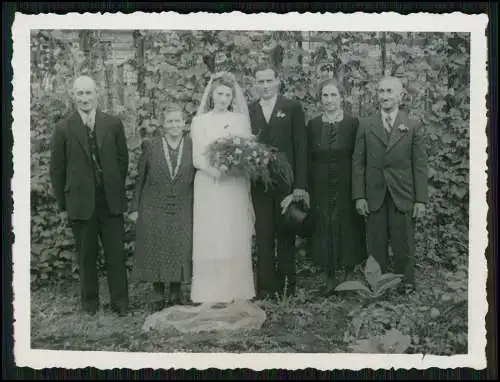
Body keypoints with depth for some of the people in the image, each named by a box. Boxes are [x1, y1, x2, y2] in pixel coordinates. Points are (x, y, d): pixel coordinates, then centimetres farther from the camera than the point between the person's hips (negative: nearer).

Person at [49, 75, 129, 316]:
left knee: (116, 253, 3)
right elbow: (57, 170, 3)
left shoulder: (113, 124, 2)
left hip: (111, 202, 1)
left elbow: (122, 159, 10)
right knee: (86, 256, 9)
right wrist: (63, 205, 2)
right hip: (80, 203, 0)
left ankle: (120, 302, 15)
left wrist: (117, 191, 9)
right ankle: (89, 301, 25)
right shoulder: (63, 129, -1)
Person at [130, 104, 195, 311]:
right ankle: (158, 296, 19)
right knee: (156, 252, 5)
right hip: (154, 209, 0)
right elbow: (140, 178, 4)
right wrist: (136, 207, 3)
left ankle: (175, 294, 20)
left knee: (180, 251, 4)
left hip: (183, 210, 0)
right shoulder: (151, 146, -1)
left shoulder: (192, 146, 0)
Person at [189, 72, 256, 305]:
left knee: (236, 239, 2)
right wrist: (216, 170, -18)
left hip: (236, 187, 2)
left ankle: (237, 293, 9)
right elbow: (197, 158, -1)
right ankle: (210, 295, 2)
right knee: (210, 239, -3)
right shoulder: (199, 121, 7)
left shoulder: (241, 120, 12)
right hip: (209, 186, -1)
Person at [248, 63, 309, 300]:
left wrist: (300, 185, -8)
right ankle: (266, 288, 10)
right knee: (263, 238, 4)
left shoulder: (293, 108, 3)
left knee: (286, 236, 5)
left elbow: (300, 147, -1)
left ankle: (287, 287, 13)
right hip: (259, 184, 2)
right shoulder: (248, 111, 10)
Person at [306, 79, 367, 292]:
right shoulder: (313, 125, 5)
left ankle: (349, 277, 17)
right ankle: (330, 278, 17)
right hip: (321, 189, 2)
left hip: (346, 187, -2)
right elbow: (308, 160, 5)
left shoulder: (353, 123, -2)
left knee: (348, 230, 4)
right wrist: (306, 190, -1)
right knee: (324, 232, 5)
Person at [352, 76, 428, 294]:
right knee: (376, 247, 6)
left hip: (402, 197, -1)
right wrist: (359, 196, -3)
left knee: (403, 246, 4)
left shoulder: (413, 127, 4)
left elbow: (420, 166, 2)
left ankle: (406, 287, 17)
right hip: (374, 196, 1)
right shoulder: (366, 125, 5)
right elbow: (358, 162, 4)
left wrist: (421, 200, -4)